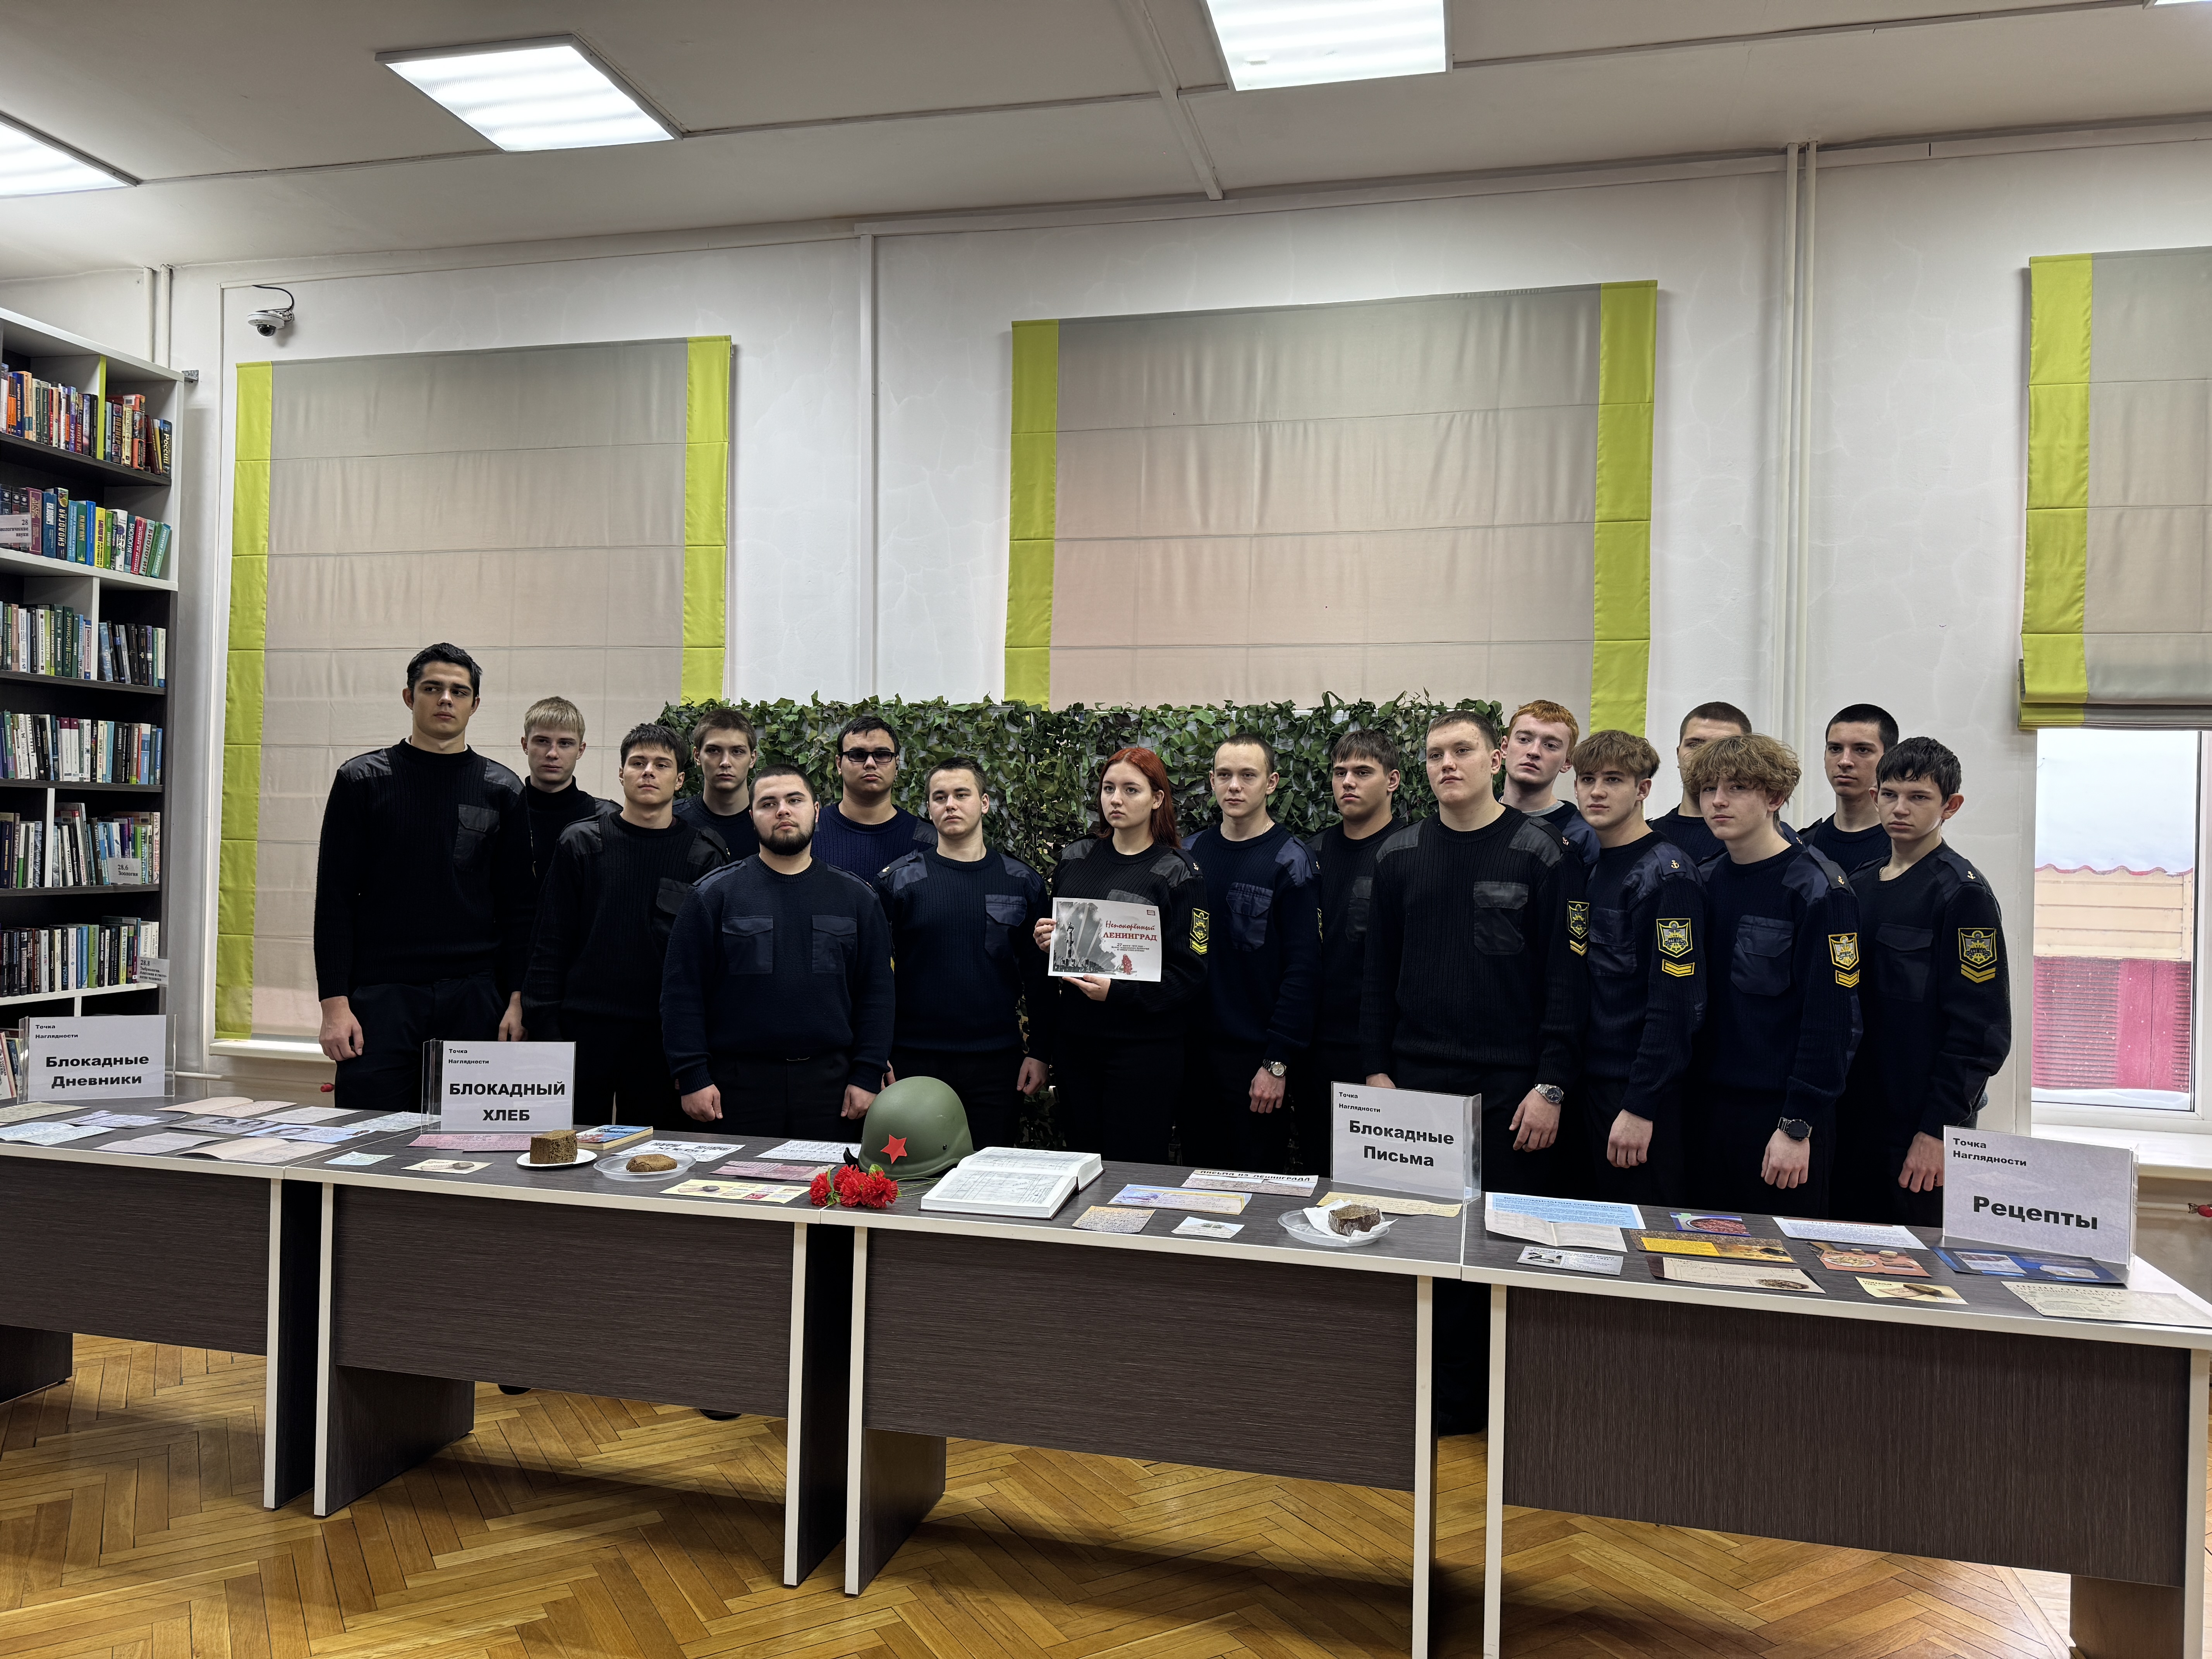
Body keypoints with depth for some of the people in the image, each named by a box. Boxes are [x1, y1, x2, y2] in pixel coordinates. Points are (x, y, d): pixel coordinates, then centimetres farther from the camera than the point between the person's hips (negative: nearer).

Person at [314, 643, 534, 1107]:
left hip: (472, 999, 1)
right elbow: (334, 899, 2)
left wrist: (516, 999, -1)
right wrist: (334, 1002, -6)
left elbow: (517, 907, 8)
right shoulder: (362, 780, 5)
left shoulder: (502, 790, 8)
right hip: (379, 996, -1)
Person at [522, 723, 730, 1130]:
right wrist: (545, 1028, -2)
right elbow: (550, 943, 5)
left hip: (662, 1038, 0)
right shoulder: (580, 844, 6)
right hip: (583, 1030, 1)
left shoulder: (706, 856, 4)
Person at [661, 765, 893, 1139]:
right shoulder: (714, 895, 2)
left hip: (828, 1081, 1)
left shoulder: (856, 897, 8)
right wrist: (693, 1077, -7)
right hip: (737, 1079, -1)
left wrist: (868, 1076, -1)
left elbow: (876, 992, 6)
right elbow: (681, 992, 0)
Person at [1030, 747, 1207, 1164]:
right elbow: (1050, 939, 20)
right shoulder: (1075, 858, 9)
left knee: (1133, 1168, 1)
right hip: (1073, 1039, 5)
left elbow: (1190, 974, -9)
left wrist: (1117, 991, -19)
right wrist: (1043, 943, -2)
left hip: (1143, 1047, -4)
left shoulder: (1175, 873, -5)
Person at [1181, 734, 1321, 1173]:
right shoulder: (1191, 852, 6)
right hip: (1194, 1050, 4)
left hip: (1255, 1055, -4)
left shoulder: (1289, 860, -8)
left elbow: (1302, 968, -11)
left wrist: (1278, 1062, -14)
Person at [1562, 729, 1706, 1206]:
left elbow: (1676, 1003, -18)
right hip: (1583, 1085, 7)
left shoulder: (1667, 874, -12)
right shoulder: (1583, 866, 11)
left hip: (1638, 1093, -7)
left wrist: (1640, 1106, -20)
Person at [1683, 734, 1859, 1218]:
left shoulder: (1818, 890, -10)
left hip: (1780, 1114, -5)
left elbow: (1832, 1019, -13)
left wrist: (1798, 1126, -16)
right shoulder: (1704, 883, 8)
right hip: (1706, 1110, 5)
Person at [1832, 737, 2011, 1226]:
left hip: (1922, 1134, -6)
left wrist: (1938, 1130, -16)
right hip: (1852, 1121, 6)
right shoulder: (1858, 884, 11)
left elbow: (1981, 1026, -13)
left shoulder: (1963, 893, -8)